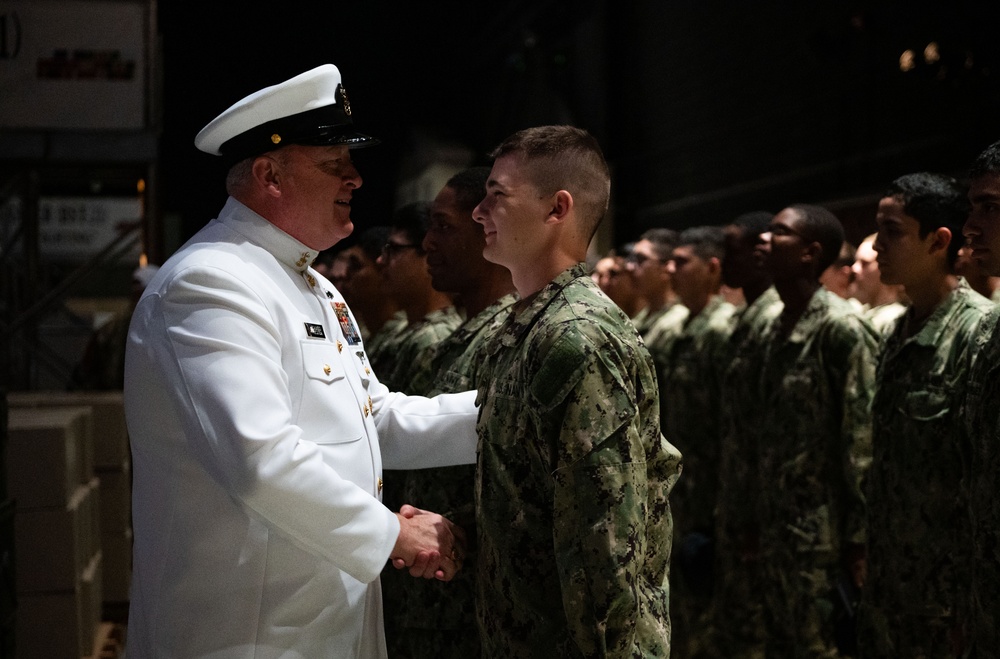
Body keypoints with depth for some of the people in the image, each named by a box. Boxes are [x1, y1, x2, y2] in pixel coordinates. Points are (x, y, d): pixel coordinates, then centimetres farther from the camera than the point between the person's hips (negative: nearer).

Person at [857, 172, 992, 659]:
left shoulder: (979, 331, -15)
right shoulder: (898, 335, 12)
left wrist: (971, 608, -19)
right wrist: (872, 573, 15)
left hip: (946, 600, -8)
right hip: (889, 591, 8)